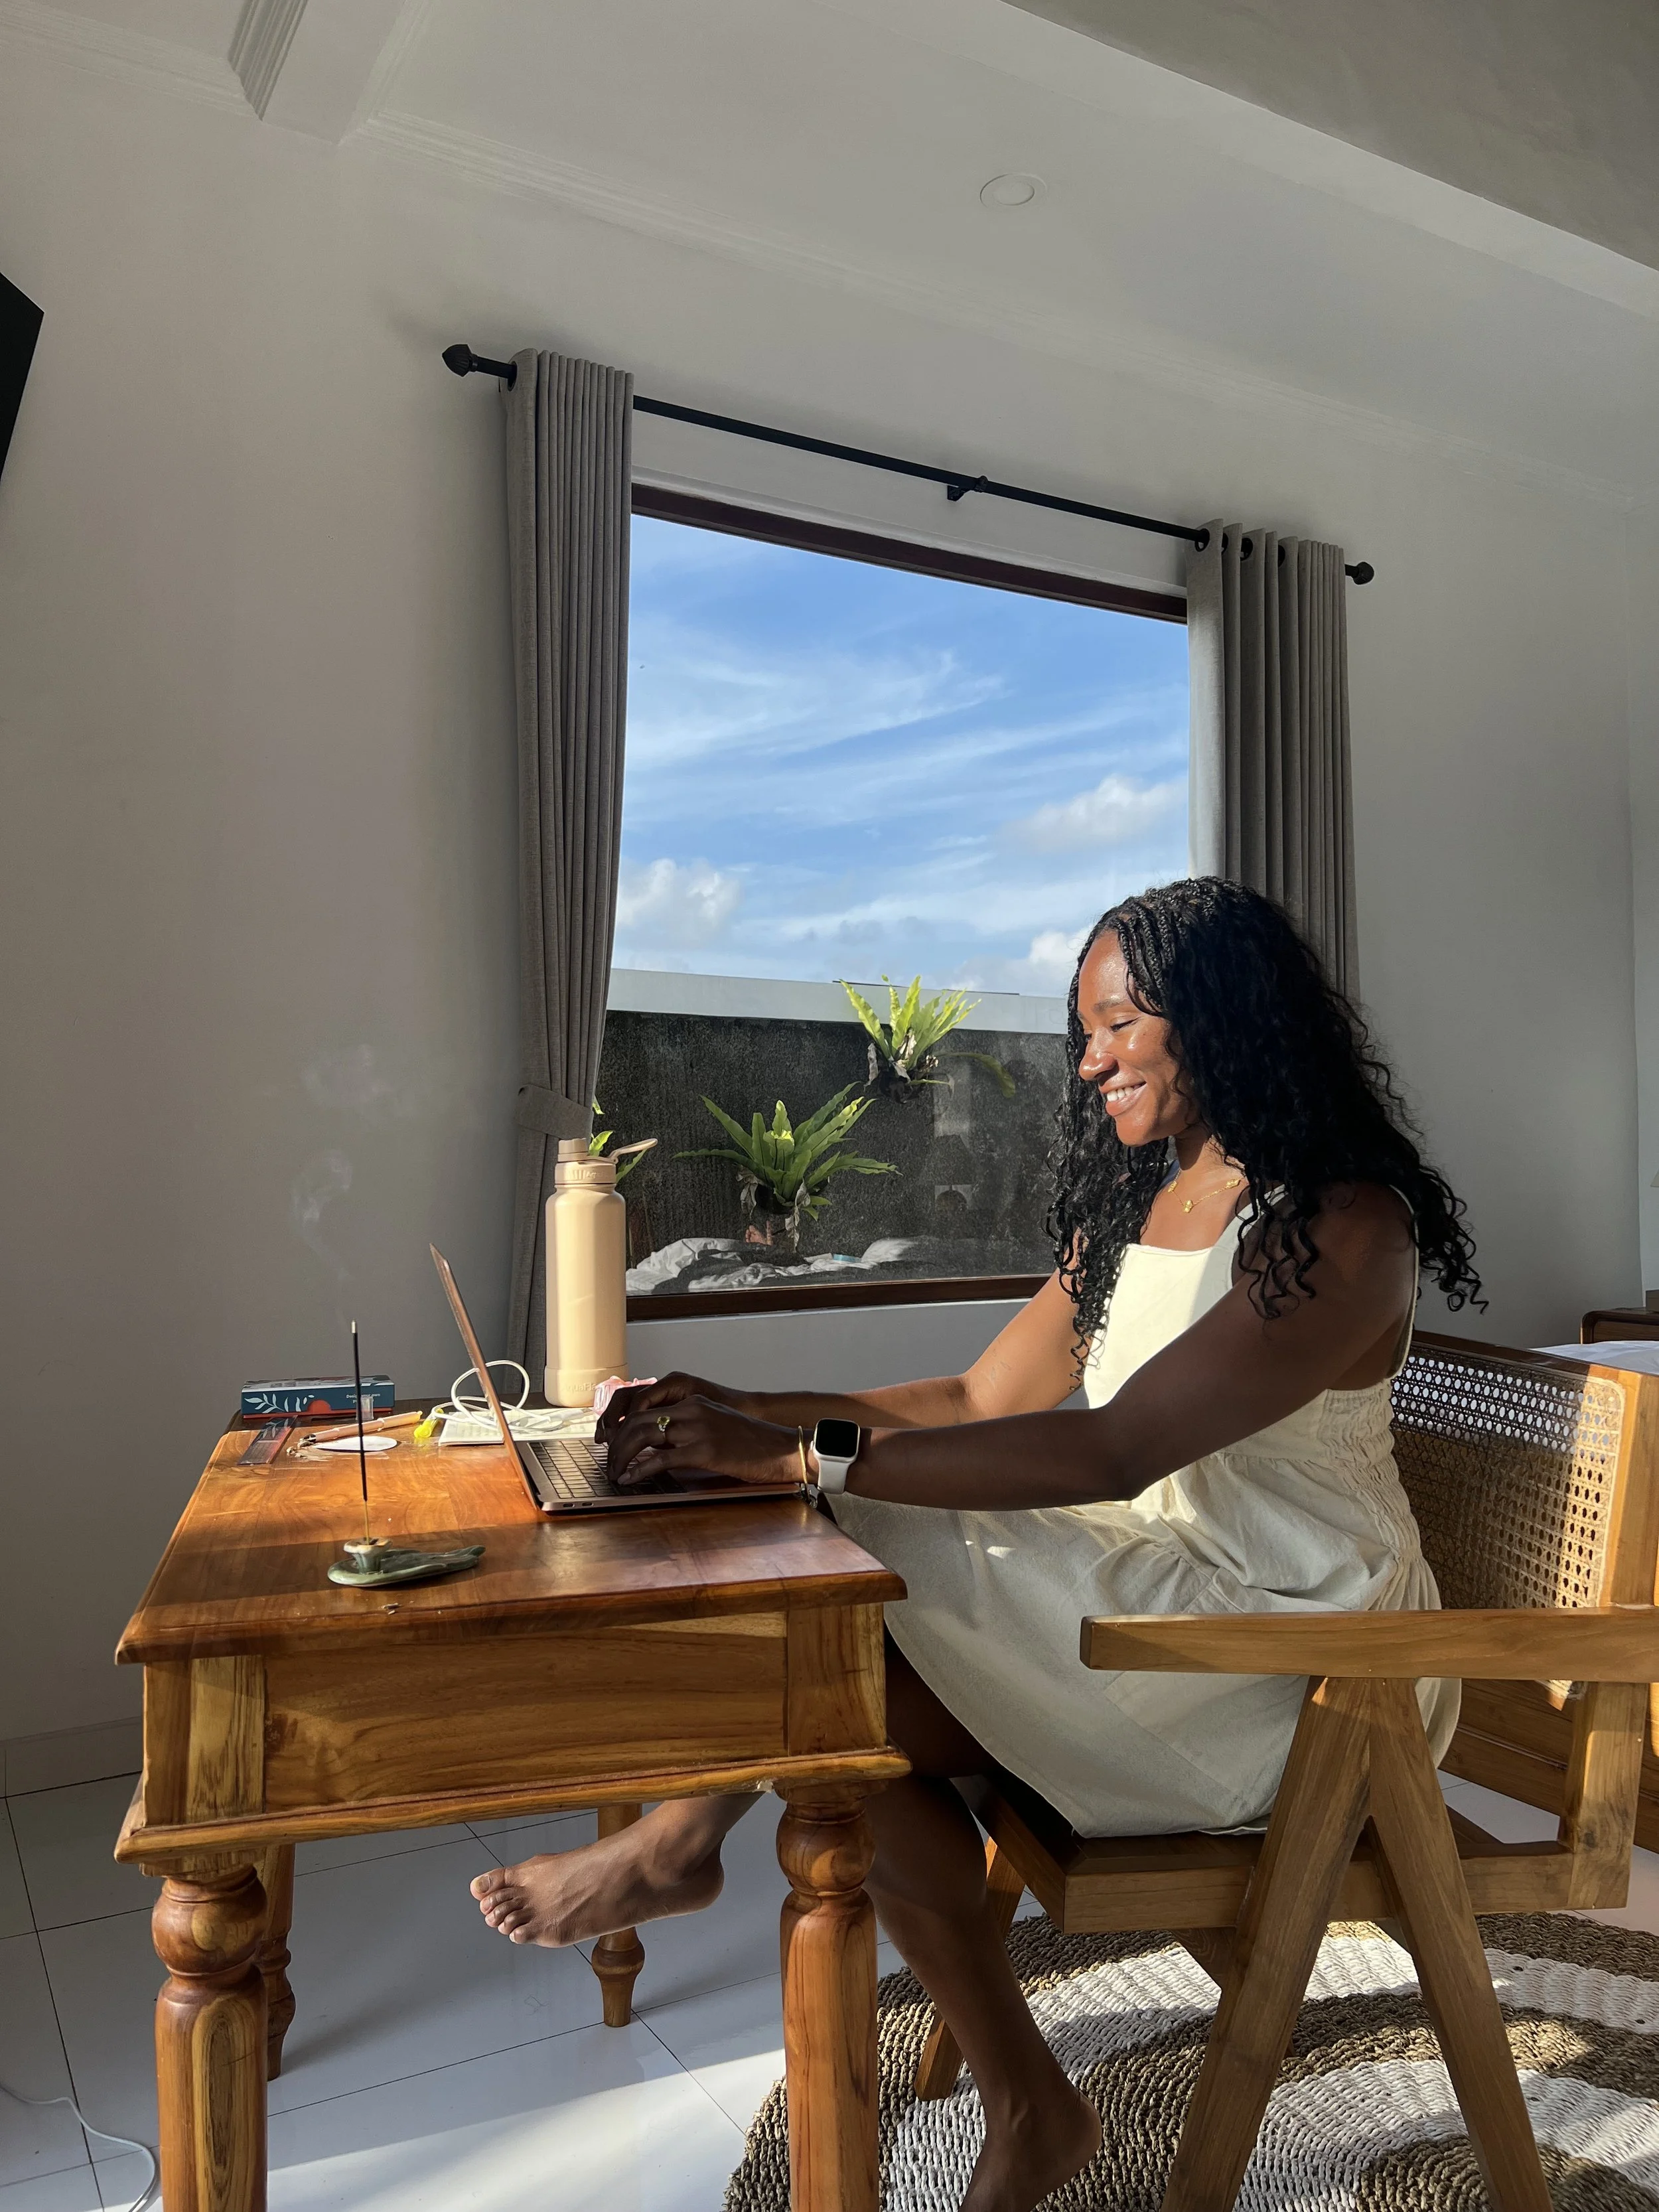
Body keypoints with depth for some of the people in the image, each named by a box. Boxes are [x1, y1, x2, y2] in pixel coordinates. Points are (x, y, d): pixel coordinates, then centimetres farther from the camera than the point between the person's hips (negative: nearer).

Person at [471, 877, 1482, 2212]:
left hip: (1304, 1663, -8)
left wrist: (801, 1452, -31)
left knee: (847, 1682, -21)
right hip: (1152, 1608, 8)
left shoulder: (1343, 1227, -18)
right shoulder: (1128, 1206, 10)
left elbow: (1110, 1452, -28)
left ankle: (682, 1844, 7)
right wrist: (748, 1414, -5)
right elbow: (982, 1402, 7)